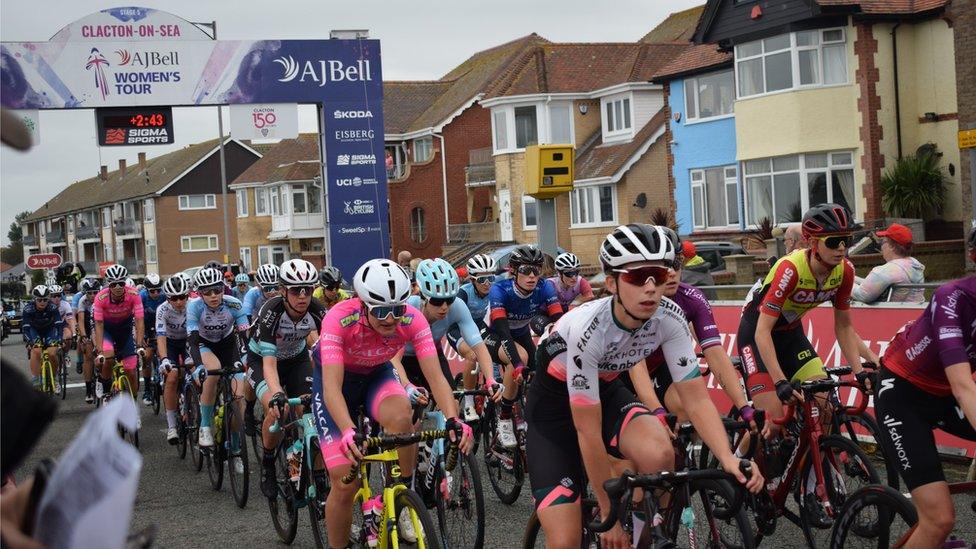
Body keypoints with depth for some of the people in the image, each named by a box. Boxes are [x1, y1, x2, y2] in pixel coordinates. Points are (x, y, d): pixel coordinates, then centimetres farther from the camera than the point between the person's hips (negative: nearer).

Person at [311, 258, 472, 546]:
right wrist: (348, 432, -60)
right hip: (336, 376, -2)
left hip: (376, 374, 2)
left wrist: (453, 420, -49)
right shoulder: (339, 318, -35)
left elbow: (435, 376, -31)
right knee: (345, 483, -13)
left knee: (401, 416, -34)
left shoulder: (412, 320, -27)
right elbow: (332, 386, -42)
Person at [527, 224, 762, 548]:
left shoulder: (669, 317, -21)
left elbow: (696, 397, -18)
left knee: (659, 454, -31)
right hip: (555, 405, -4)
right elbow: (588, 431, -30)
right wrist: (609, 513, -25)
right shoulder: (588, 329, -35)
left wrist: (728, 458, -35)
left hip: (606, 392, 4)